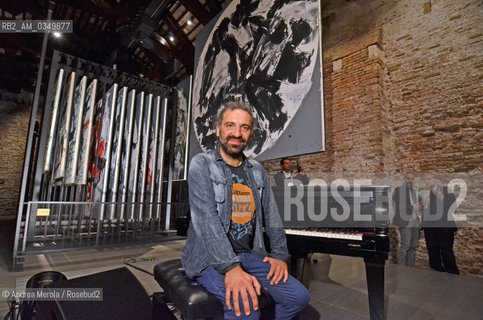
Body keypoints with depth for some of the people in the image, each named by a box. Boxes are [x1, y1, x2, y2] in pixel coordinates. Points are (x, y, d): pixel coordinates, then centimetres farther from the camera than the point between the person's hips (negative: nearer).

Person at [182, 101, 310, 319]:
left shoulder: (257, 171, 10)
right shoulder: (202, 164, -7)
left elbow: (271, 215, 12)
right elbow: (206, 218, -20)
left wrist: (279, 255, 3)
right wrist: (230, 267, -28)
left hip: (249, 254, 6)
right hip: (210, 257, -5)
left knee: (298, 297, -3)